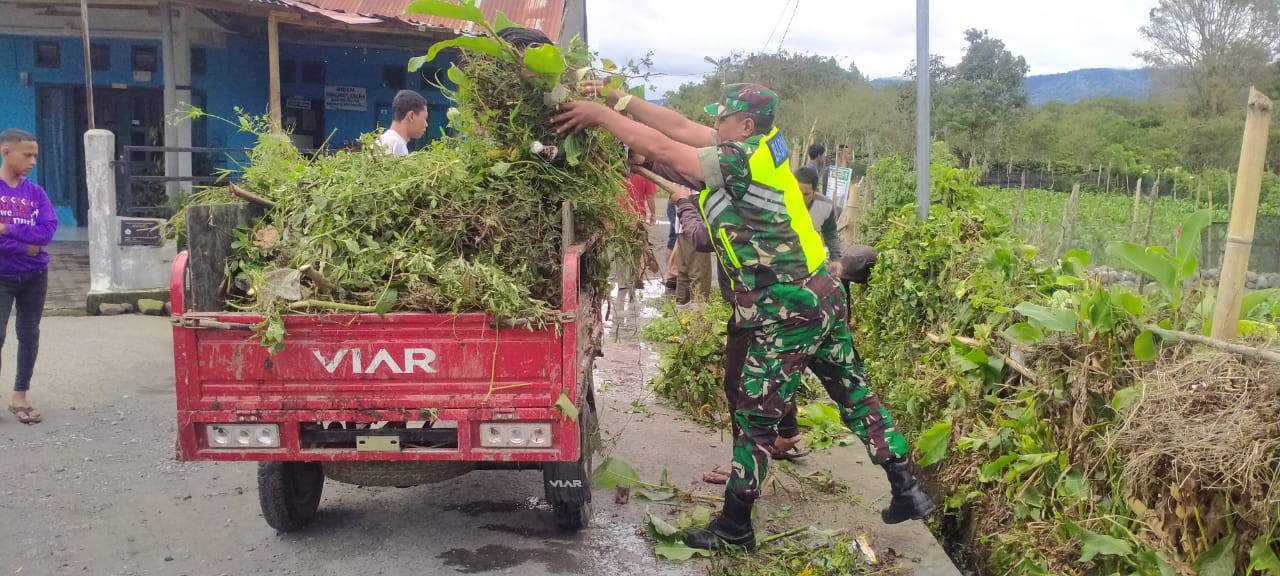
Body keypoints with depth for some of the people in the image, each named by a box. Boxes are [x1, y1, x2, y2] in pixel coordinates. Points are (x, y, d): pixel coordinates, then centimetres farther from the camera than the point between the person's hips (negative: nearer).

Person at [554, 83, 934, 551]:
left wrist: (601, 114, -8)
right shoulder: (761, 146, 8)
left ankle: (734, 528, 13)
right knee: (854, 395, 16)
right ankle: (908, 493, 23)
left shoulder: (742, 160, -17)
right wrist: (620, 100, 10)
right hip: (820, 295, 10)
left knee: (755, 416, 1)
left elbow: (663, 148, -18)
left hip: (786, 311, -10)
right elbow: (681, 129, 11)